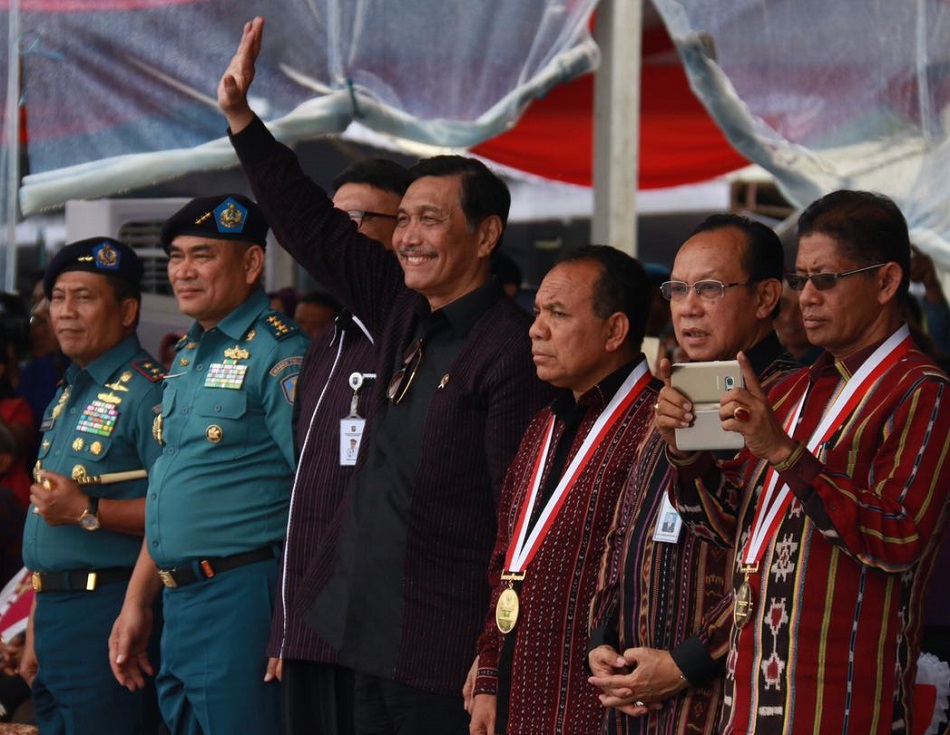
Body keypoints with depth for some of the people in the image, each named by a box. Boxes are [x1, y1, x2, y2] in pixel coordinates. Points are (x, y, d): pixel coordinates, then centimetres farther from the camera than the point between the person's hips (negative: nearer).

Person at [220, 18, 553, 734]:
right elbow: (316, 230, 18)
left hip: (445, 656, -8)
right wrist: (240, 115, 16)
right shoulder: (404, 313, 9)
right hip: (374, 636, 8)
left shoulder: (510, 350, -15)